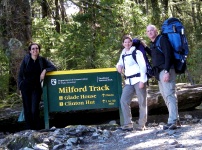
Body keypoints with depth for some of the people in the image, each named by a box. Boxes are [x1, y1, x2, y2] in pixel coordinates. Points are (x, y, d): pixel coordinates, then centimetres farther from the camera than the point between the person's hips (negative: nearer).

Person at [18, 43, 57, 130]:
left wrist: (45, 70, -14)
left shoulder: (42, 60, 2)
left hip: (36, 88, 0)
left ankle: (36, 130, -3)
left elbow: (53, 68, 4)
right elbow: (20, 74, 5)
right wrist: (20, 87, 1)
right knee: (27, 110, 0)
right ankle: (29, 130, 6)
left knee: (35, 110, -12)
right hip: (26, 88, 0)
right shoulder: (26, 60, 0)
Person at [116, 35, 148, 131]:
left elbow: (143, 66, -7)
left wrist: (142, 80, -14)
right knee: (124, 101, -4)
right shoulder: (123, 54, 15)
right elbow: (120, 63, 34)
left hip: (138, 79, -6)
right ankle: (128, 124, 0)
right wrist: (119, 66, 8)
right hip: (129, 81, 6)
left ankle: (141, 125, 5)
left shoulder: (136, 52, -3)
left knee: (142, 102, -2)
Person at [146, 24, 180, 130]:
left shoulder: (162, 39, -6)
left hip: (166, 71, -9)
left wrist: (167, 71, -25)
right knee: (165, 96, 7)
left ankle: (172, 122, -20)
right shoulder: (153, 44, 19)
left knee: (169, 95, -15)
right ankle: (175, 119, 11)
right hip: (159, 72, 9)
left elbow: (168, 55, -16)